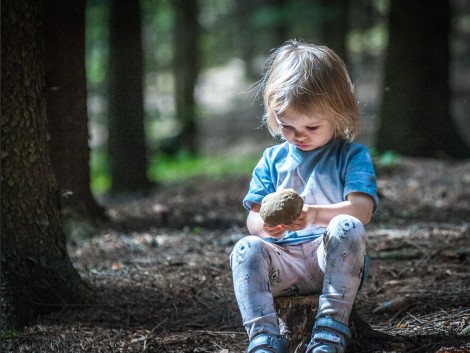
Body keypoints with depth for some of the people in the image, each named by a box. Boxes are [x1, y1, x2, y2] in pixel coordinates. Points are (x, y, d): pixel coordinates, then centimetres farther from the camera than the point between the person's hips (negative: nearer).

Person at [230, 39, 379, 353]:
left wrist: (316, 215, -34)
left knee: (347, 227, -33)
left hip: (335, 259, -3)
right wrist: (265, 225, -20)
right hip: (285, 262, 3)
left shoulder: (352, 156, 3)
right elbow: (253, 218, 7)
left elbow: (362, 209, -14)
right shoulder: (272, 160, 14)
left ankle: (332, 328, -33)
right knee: (246, 249, -26)